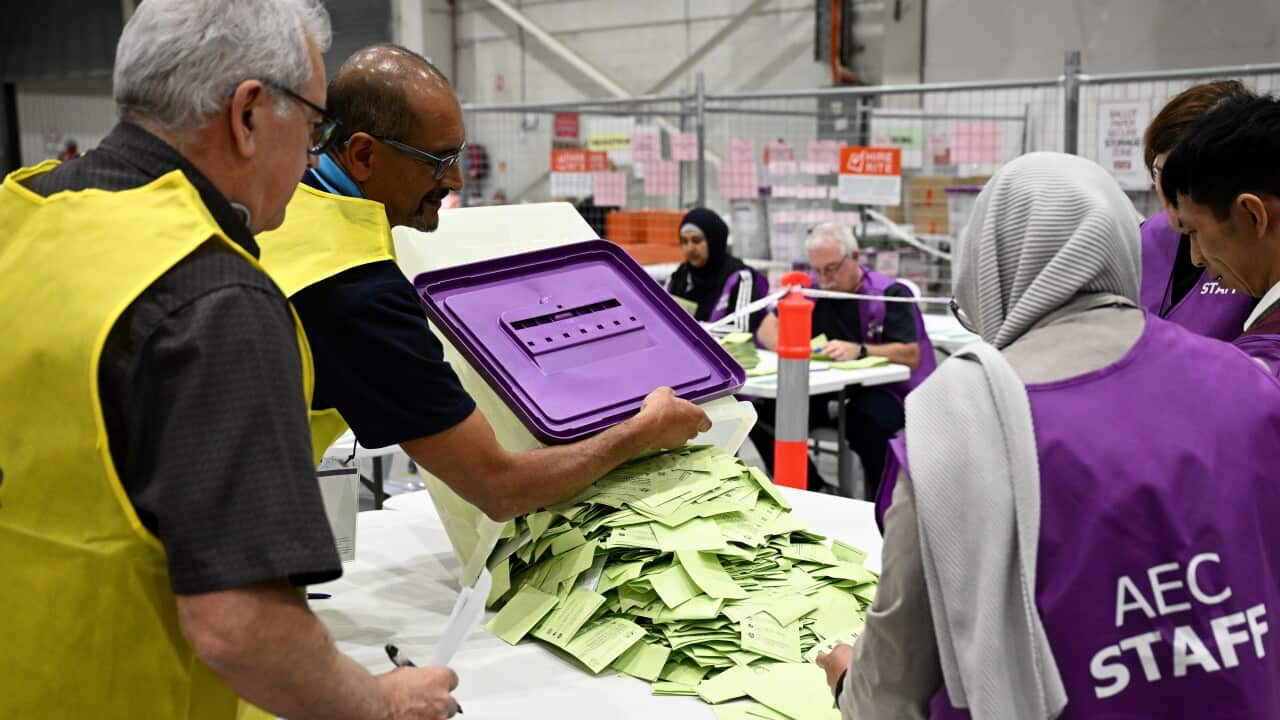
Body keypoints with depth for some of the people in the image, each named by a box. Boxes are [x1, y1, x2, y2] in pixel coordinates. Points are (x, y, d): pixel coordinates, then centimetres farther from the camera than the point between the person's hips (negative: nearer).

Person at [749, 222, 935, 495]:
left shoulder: (889, 293, -4)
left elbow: (912, 356, -15)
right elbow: (767, 330, 9)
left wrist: (859, 351, -31)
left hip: (883, 390, -5)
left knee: (866, 419, -38)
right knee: (764, 411, -17)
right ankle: (810, 489, 1)